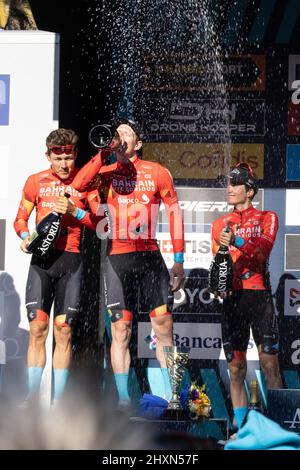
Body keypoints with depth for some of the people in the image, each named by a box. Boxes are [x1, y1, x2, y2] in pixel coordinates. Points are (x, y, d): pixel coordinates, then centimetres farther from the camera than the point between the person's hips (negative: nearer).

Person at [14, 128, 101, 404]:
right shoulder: (36, 182, 8)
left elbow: (101, 223, 2)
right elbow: (21, 218, 16)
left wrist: (74, 211, -13)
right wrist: (25, 237, -5)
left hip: (70, 259, 0)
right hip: (41, 258, 1)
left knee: (64, 330, -2)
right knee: (37, 328, -8)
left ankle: (58, 399, 3)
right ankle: (32, 396, -6)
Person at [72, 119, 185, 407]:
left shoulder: (157, 173, 5)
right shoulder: (107, 173, 6)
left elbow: (174, 212, 6)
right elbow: (78, 184, -14)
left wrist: (179, 261, 3)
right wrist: (105, 152, -19)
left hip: (150, 256, 0)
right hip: (118, 258, 0)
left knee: (164, 327, -1)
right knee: (120, 331, -1)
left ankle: (170, 395, 6)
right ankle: (123, 398, 3)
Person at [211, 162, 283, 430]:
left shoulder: (266, 218, 7)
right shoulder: (220, 225, 18)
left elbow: (264, 250, -12)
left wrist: (236, 241, -30)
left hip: (259, 295, -3)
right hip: (232, 298, 3)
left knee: (269, 365, -9)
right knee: (236, 368, 3)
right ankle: (241, 429, 6)